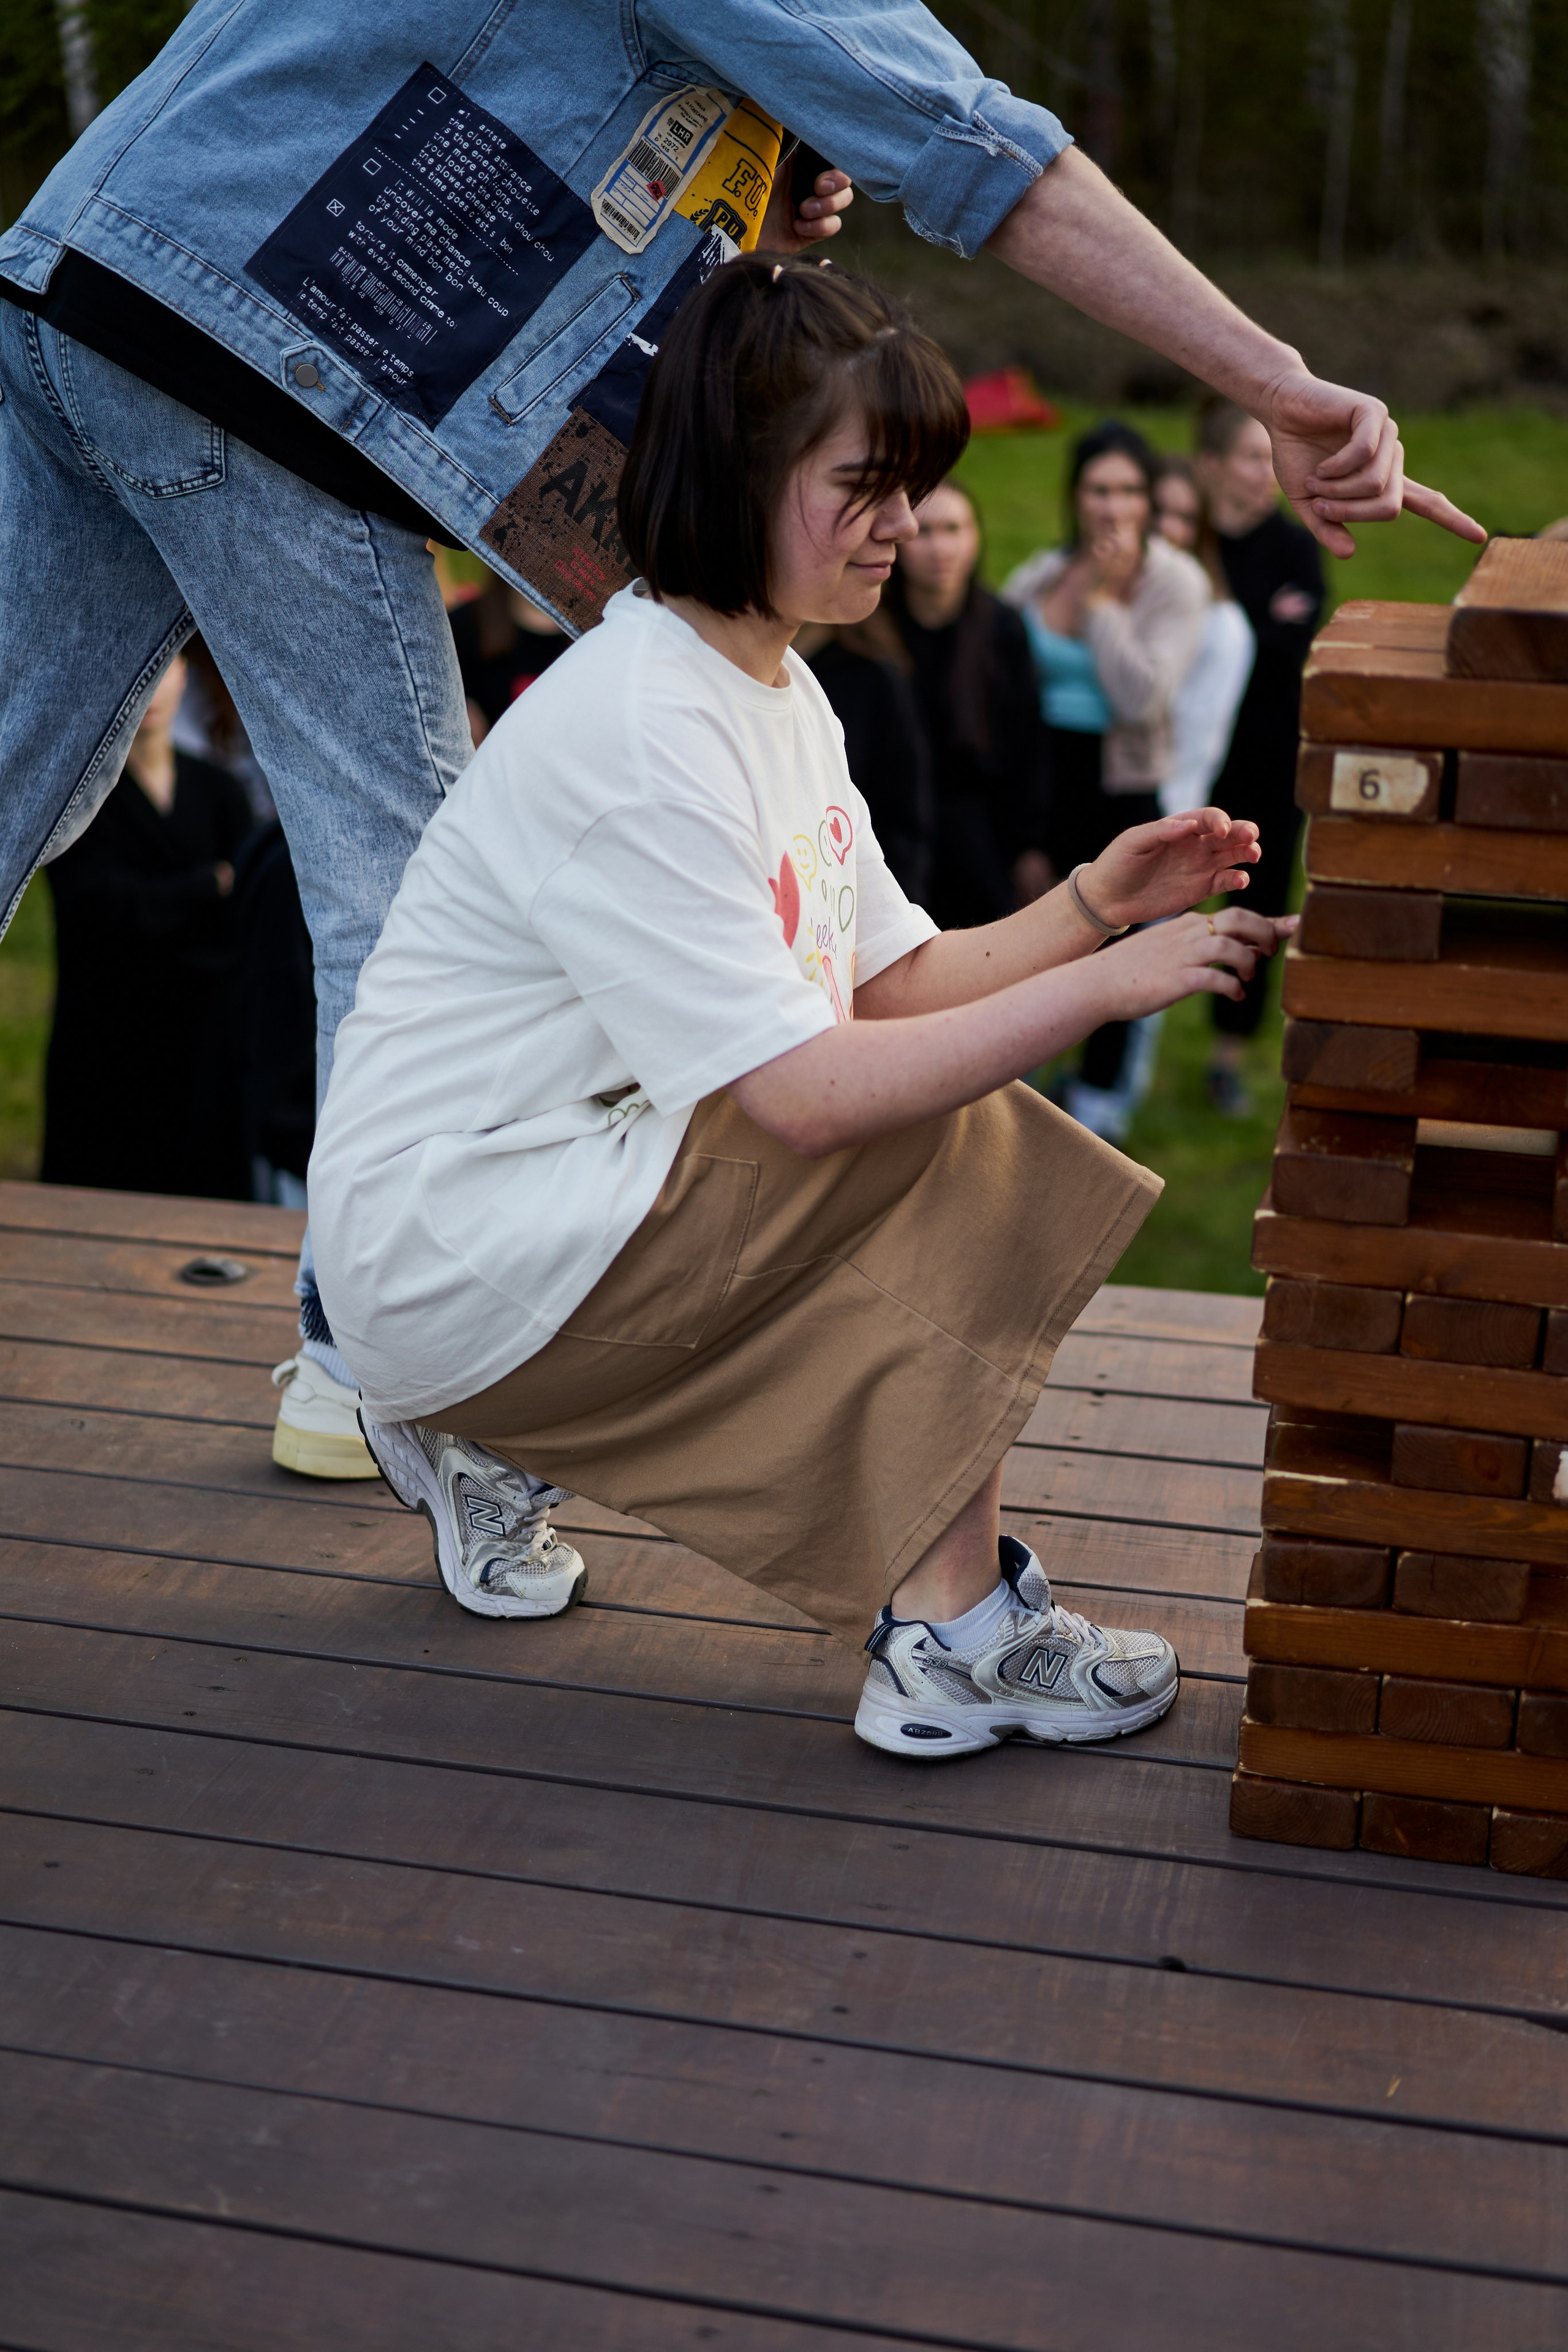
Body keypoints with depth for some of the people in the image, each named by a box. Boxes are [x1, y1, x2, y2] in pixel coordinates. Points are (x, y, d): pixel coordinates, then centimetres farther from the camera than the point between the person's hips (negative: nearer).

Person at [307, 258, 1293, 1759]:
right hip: (445, 1253, -10)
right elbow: (807, 1094, -28)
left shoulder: (779, 691, 9)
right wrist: (1102, 982, -25)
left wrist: (1092, 902, -5)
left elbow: (893, 981, 8)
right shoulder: (636, 732, -23)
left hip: (567, 1182, 10)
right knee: (947, 1145, -18)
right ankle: (952, 1638, -10)